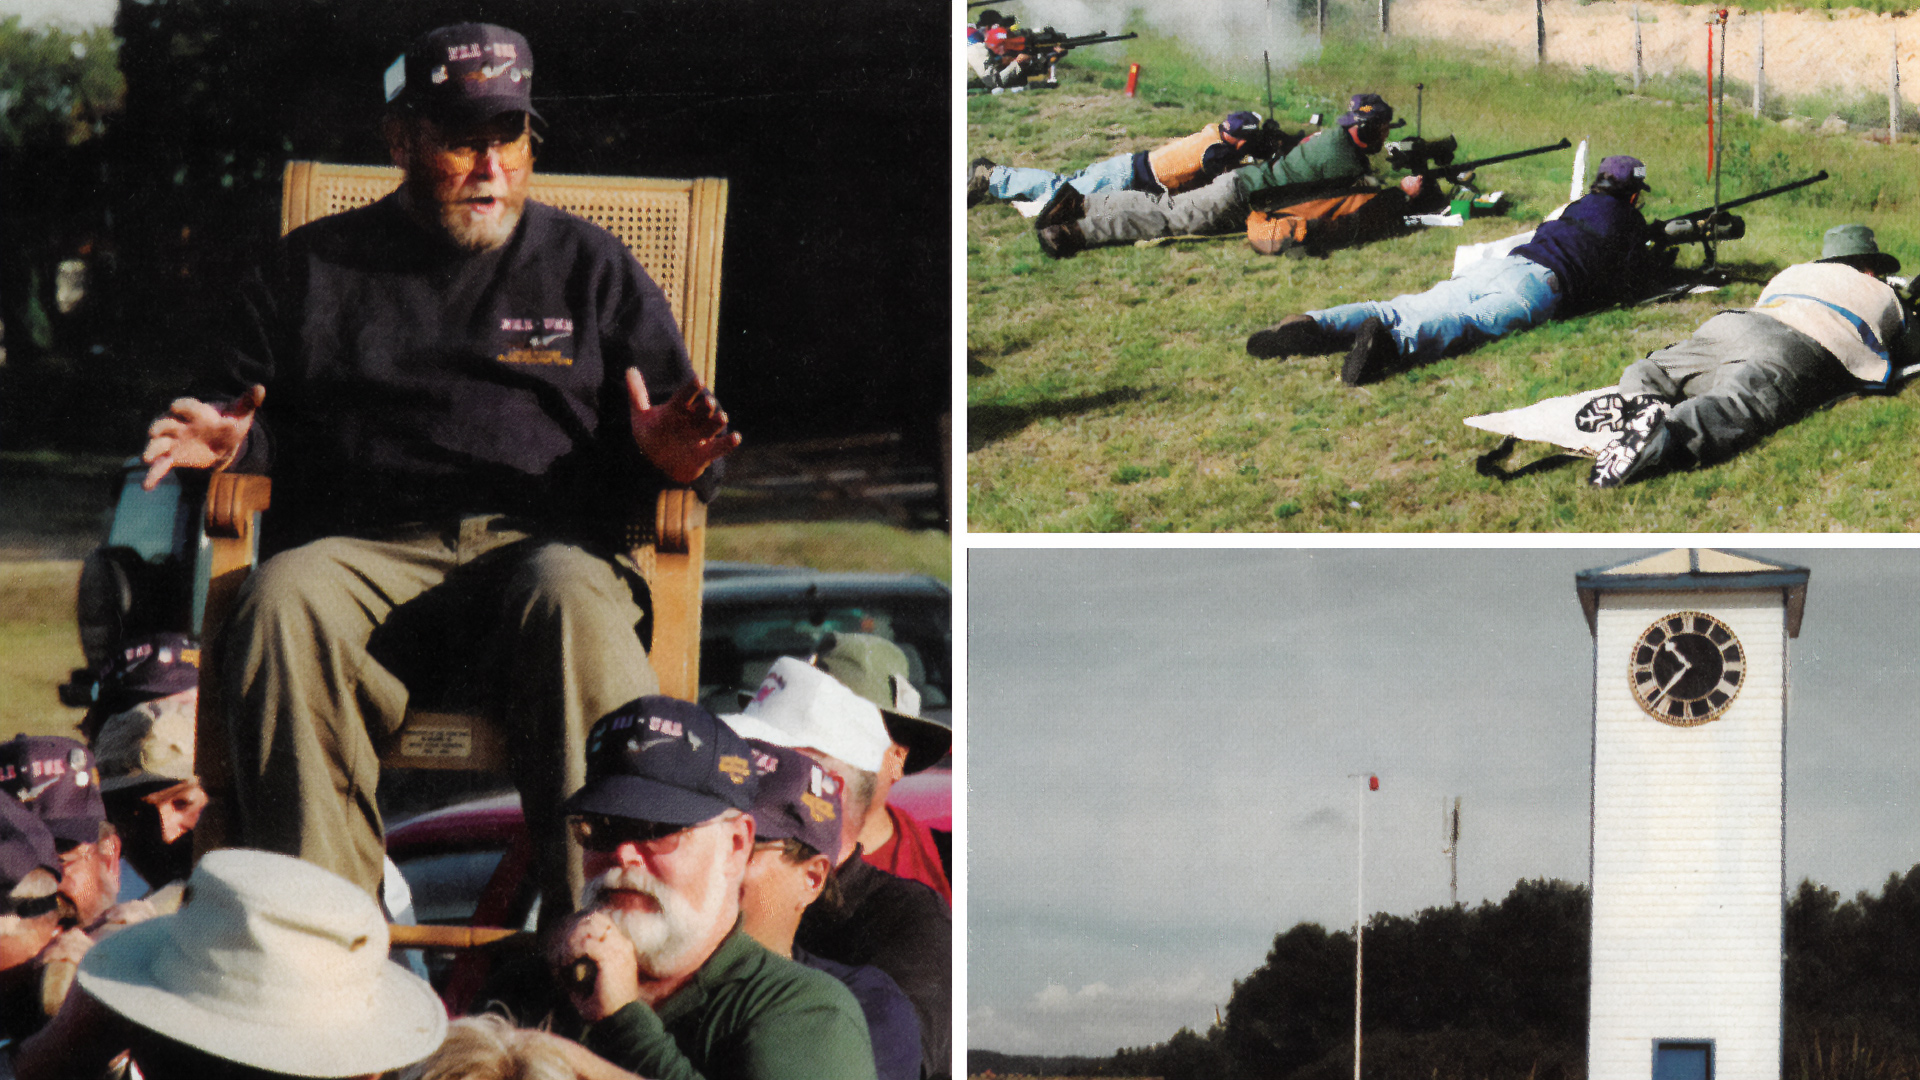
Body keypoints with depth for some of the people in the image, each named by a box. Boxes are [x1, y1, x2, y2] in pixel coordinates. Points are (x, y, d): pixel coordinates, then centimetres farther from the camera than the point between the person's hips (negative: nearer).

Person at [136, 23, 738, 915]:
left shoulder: (589, 266, 22)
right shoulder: (316, 265, 24)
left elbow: (663, 451, 19)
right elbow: (247, 401, 25)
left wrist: (663, 457, -6)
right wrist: (228, 439, 0)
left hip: (540, 541, -1)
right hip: (363, 547, 1)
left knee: (576, 605, -38)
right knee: (284, 605, -35)